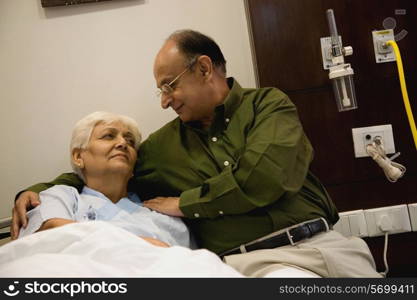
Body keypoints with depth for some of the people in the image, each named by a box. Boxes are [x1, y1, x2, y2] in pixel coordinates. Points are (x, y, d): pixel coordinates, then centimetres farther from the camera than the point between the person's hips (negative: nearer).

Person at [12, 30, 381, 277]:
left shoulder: (268, 104, 6)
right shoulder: (165, 144, 16)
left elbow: (264, 178, -11)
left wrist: (184, 204, -1)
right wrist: (38, 190, 11)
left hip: (320, 242, 1)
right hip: (251, 262, 0)